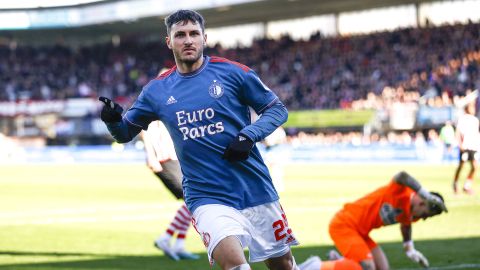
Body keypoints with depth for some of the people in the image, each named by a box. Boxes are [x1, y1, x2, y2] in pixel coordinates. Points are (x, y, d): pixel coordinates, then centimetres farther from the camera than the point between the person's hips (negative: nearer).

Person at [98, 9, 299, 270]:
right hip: (207, 197, 0)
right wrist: (112, 119, -10)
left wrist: (249, 135, -14)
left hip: (256, 190, 1)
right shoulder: (157, 90, 5)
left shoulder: (231, 72, -2)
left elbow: (277, 109, 3)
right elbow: (124, 133, 13)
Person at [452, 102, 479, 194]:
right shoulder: (462, 118, -1)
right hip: (465, 146, -5)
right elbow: (458, 132, -5)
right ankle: (455, 184, 15)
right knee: (461, 165, 0)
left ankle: (467, 186, 4)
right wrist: (460, 144, -13)